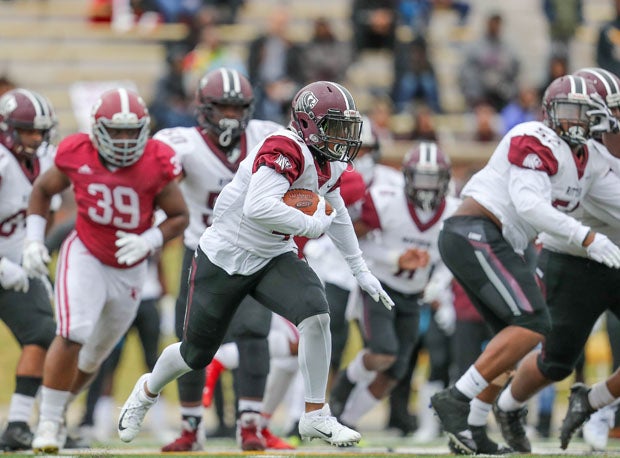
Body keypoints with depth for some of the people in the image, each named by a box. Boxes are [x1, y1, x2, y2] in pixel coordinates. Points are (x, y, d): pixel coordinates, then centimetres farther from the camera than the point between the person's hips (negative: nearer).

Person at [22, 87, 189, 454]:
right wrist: (34, 239, -4)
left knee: (95, 354, 16)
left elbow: (180, 216, -8)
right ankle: (49, 423, -10)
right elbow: (43, 190, 5)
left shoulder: (156, 164, -17)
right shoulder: (77, 155, -14)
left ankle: (58, 408, 41)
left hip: (130, 269, 2)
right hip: (85, 256, -2)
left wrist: (148, 242, -24)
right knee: (72, 336, -22)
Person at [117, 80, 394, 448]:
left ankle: (315, 416, -10)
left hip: (272, 258, 6)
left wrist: (361, 271, 22)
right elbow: (258, 208, -40)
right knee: (197, 353, 10)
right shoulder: (287, 150, -27)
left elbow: (336, 214, 20)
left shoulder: (331, 163, 1)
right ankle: (148, 391, 43)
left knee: (316, 314, -22)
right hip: (224, 258, -6)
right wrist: (311, 225, -30)